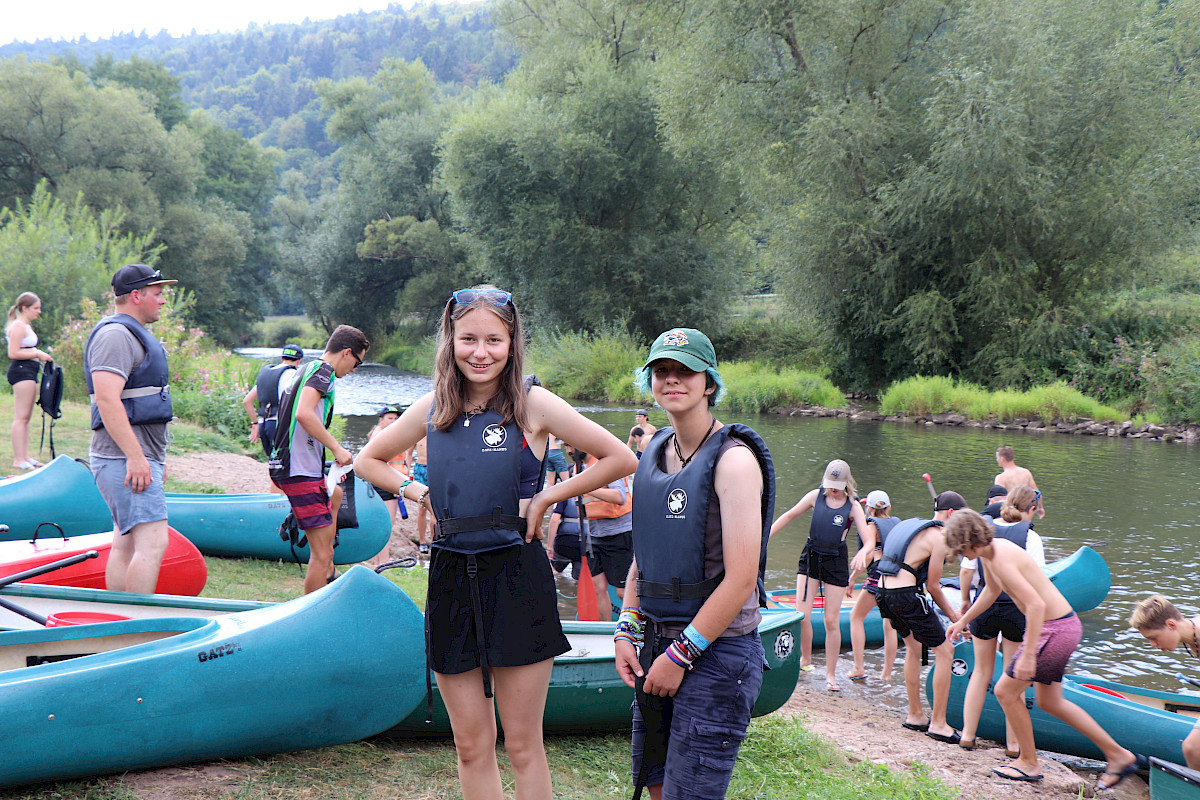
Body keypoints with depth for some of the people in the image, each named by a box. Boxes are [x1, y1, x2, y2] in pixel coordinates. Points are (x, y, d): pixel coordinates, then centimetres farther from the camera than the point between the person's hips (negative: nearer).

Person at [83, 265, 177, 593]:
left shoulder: (134, 335, 22)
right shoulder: (116, 335, -13)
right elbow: (107, 400, -24)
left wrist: (156, 456, 27)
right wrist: (135, 456, -27)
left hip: (137, 457, 11)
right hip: (125, 459, -11)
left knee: (126, 545, 11)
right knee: (153, 543, -16)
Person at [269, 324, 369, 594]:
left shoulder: (304, 370, 19)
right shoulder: (323, 370, -11)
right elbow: (304, 413, -27)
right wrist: (337, 448, -21)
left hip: (283, 467, 11)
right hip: (301, 471, -11)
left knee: (335, 494, 38)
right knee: (321, 554, -10)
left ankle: (328, 573, 37)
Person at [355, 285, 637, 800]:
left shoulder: (533, 405, -5)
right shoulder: (432, 409, 6)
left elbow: (621, 459, -4)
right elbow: (368, 460, 21)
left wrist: (548, 496, -6)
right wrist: (419, 492, 5)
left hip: (517, 579, -3)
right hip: (451, 580, 4)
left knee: (523, 746, 3)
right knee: (471, 748, 9)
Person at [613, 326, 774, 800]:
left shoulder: (733, 459, -14)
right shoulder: (654, 452, 8)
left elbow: (740, 579, -18)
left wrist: (681, 654, -15)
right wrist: (627, 630, 6)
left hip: (716, 653, -7)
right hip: (656, 641, 7)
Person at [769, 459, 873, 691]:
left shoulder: (853, 507, -6)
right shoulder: (816, 496, -1)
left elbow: (869, 541, -12)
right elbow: (789, 516, 10)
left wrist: (863, 553, -35)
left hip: (836, 563, -1)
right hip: (811, 558, 2)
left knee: (832, 621, 0)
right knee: (801, 614, -9)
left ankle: (831, 674, 12)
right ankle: (806, 659, 15)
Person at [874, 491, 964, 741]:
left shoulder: (912, 524, 19)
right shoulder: (939, 537, -7)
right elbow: (933, 586, -6)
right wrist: (953, 615, 9)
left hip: (884, 591, 9)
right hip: (907, 595, -9)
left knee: (913, 648, 26)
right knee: (945, 650, 2)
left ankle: (915, 715, 32)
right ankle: (938, 723, 4)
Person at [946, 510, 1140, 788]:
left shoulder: (1002, 559, -24)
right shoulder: (990, 550, 7)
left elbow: (1036, 604, -31)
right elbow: (992, 590, 27)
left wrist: (1028, 656, -29)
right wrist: (963, 620, 36)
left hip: (1055, 630, -10)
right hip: (1064, 627, 10)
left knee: (1006, 691, 1)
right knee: (1050, 702, 18)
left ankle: (1029, 763, 15)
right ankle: (1118, 756, 24)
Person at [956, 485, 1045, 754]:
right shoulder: (1030, 537, -11)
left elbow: (966, 571, 0)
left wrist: (965, 600, 15)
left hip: (984, 606, 3)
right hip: (1017, 609, -3)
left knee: (981, 672, 18)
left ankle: (968, 735, 20)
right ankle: (1013, 743, 14)